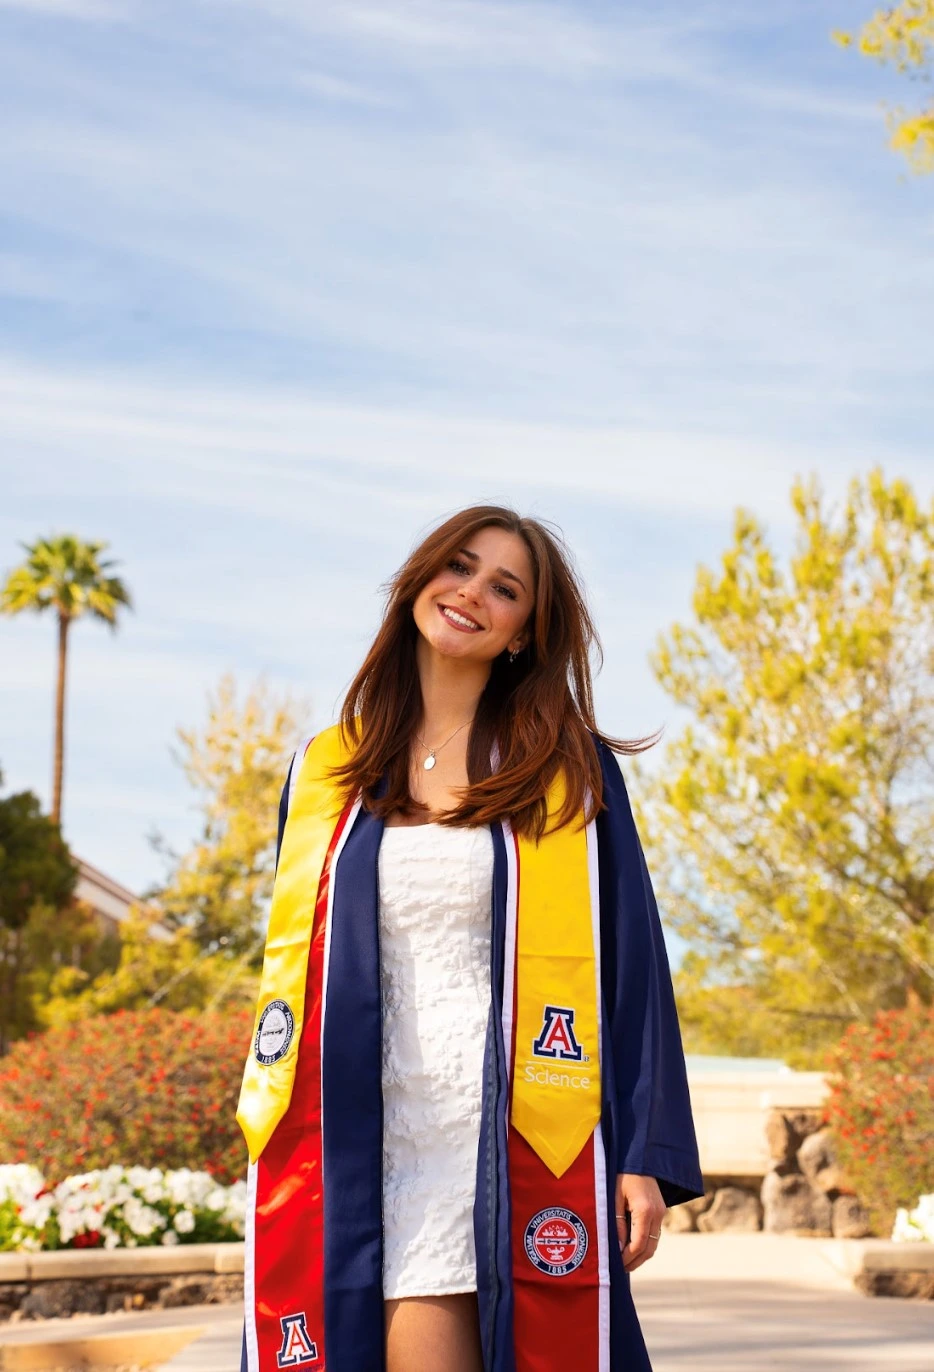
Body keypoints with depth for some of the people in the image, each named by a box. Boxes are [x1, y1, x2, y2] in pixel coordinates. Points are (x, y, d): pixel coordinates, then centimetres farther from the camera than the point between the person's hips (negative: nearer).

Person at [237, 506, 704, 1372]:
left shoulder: (570, 769, 5)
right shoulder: (324, 771, 12)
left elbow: (628, 961, 2)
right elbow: (292, 967, 15)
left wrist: (646, 1159, -5)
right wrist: (274, 1166, 11)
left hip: (527, 1139, -1)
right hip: (381, 1147, 2)